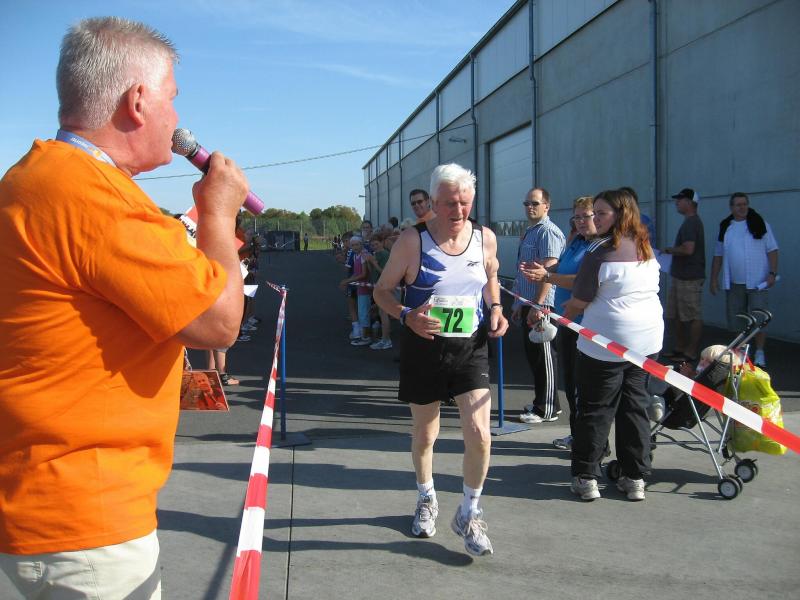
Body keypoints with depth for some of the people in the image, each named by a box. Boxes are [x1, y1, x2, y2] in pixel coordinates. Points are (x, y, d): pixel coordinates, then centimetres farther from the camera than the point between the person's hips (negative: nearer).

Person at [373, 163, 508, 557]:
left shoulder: (485, 238, 0)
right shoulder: (413, 240, -10)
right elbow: (382, 291, -3)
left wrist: (495, 310, 0)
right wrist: (407, 316, -22)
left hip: (471, 348, 1)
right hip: (424, 347, -1)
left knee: (479, 433, -11)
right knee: (424, 434, 14)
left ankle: (469, 515, 12)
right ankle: (426, 500, 42)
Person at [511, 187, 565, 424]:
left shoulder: (548, 232, -12)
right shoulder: (529, 232, 18)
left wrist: (538, 305, -25)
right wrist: (519, 303, 23)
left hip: (541, 305, -10)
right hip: (528, 303, 10)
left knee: (543, 357, -2)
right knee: (532, 354, 15)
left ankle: (546, 409, 6)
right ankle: (540, 402, 26)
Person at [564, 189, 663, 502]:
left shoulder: (600, 252, -14)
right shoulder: (647, 249, 10)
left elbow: (579, 301, -11)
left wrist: (563, 316, 13)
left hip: (606, 343, -7)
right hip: (647, 340, 7)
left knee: (595, 410, 3)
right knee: (635, 406, 12)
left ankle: (586, 477, 8)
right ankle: (636, 478, 16)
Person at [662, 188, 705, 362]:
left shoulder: (691, 223, -16)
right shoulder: (691, 222, 17)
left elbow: (688, 249, -27)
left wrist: (670, 250, -12)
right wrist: (672, 251, 13)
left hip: (689, 278, -11)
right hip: (680, 276, 11)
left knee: (693, 316, -2)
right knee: (675, 315, 15)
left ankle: (691, 353, 3)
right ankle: (680, 348, 25)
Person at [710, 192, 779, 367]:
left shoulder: (760, 224, 1)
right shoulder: (725, 228, 9)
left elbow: (772, 250, -1)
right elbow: (718, 256, 13)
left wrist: (773, 273, -11)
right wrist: (714, 279, 9)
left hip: (758, 282, -3)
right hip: (733, 283, 3)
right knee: (736, 320, 8)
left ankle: (759, 353, 7)